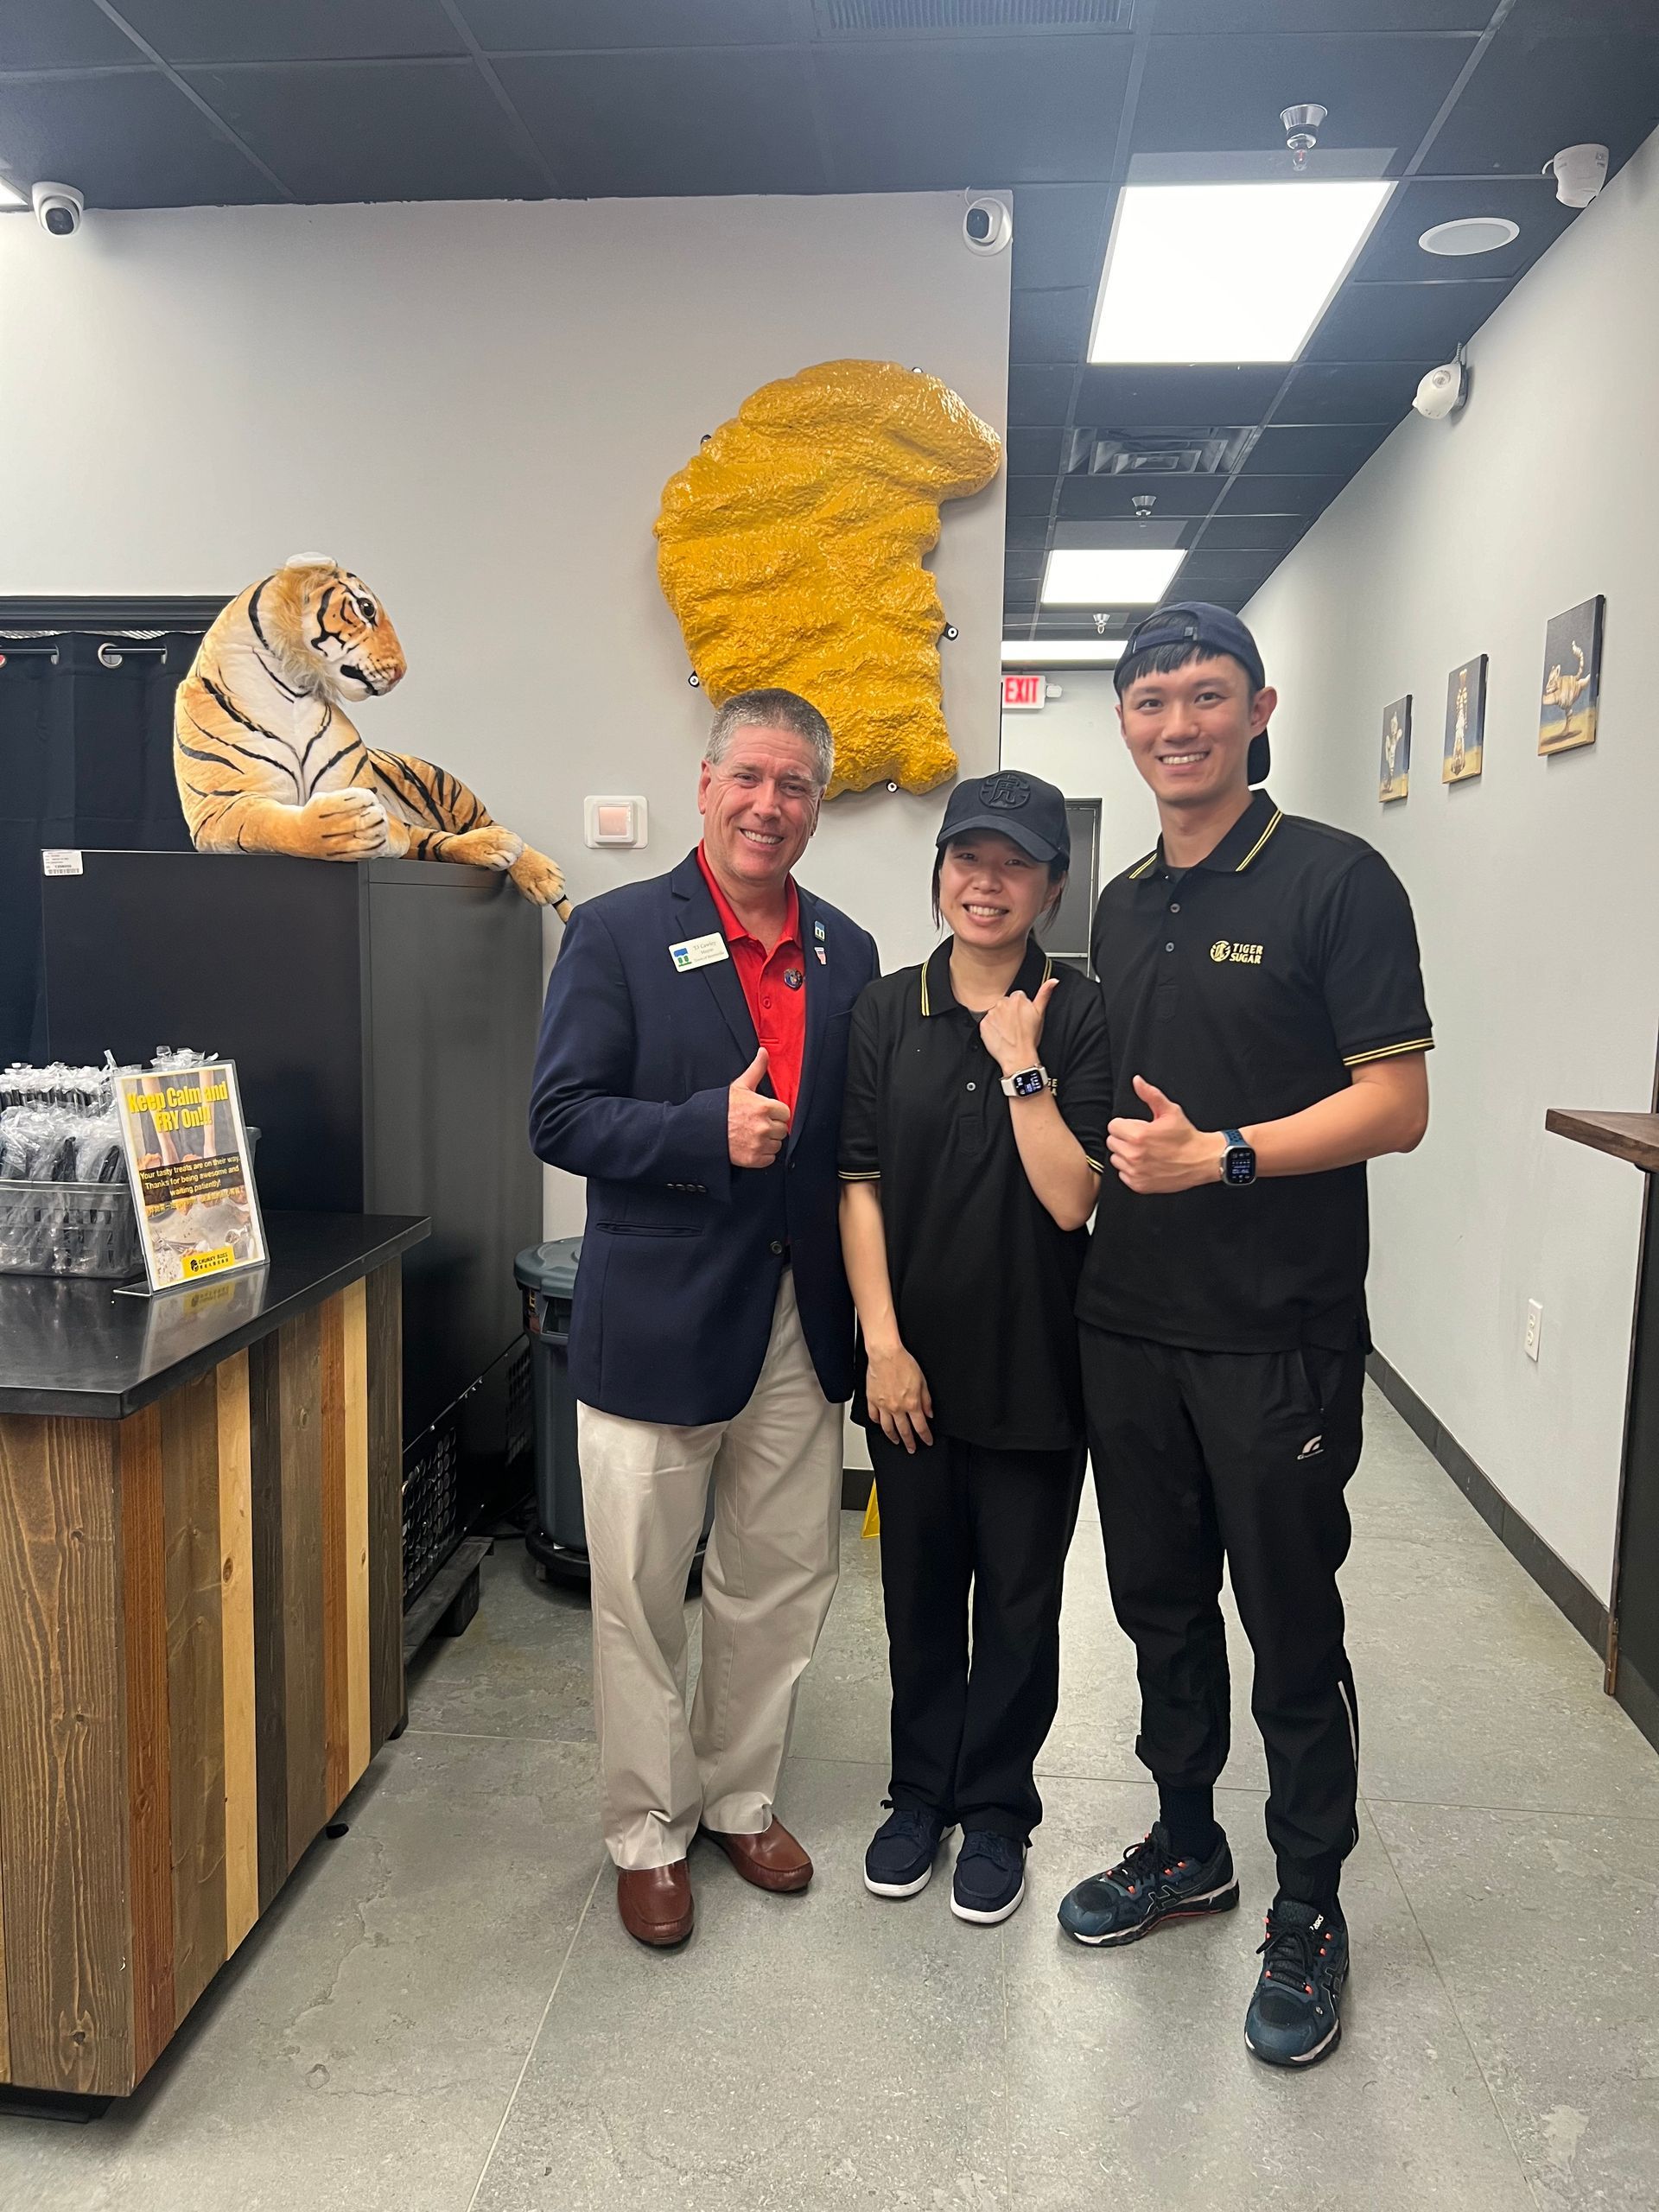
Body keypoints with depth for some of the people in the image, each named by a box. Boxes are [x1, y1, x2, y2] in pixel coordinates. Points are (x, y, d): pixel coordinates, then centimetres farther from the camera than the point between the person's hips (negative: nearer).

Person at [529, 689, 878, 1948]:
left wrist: (864, 1306, 1)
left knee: (779, 1588, 16)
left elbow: (859, 1132, 11)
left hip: (803, 1324, 4)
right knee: (640, 1598, 9)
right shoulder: (618, 933, -5)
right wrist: (710, 1131, -22)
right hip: (659, 1318, -4)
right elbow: (561, 1115, -9)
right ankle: (649, 1834, 31)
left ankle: (742, 1799, 39)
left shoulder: (848, 952, 9)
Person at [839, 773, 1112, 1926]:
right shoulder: (887, 1009, 0)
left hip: (1034, 1364, -2)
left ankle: (997, 1808, 33)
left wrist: (1022, 1067, -19)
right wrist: (883, 1344, -7)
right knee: (919, 1589, 16)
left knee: (1020, 1601, 12)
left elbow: (1073, 1200, -12)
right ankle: (922, 1791, 37)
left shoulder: (1081, 1014, -7)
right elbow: (859, 1183, -2)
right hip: (913, 1361, 2)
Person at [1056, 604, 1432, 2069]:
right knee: (1161, 1604, 18)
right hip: (1131, 1325, 6)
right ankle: (1186, 1848, 38)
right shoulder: (1123, 904, 11)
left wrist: (1221, 1156, -23)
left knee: (1291, 1631, 7)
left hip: (1280, 1336, -6)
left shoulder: (1335, 882, -9)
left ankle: (1309, 1915, 27)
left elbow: (1396, 1106, -14)